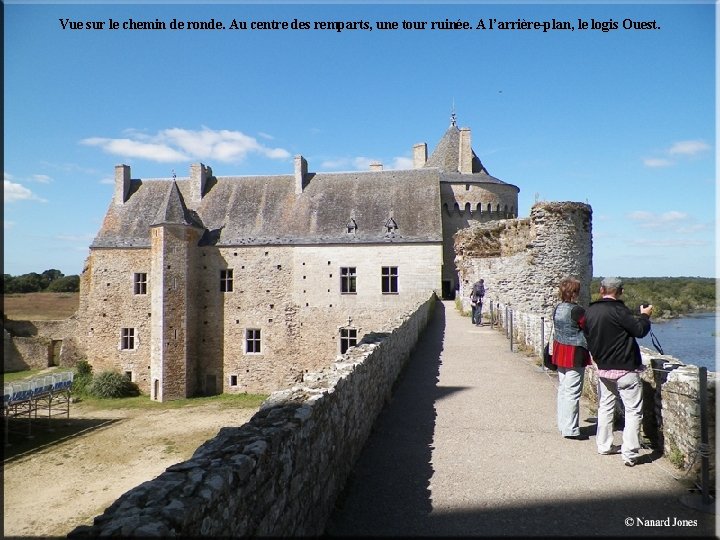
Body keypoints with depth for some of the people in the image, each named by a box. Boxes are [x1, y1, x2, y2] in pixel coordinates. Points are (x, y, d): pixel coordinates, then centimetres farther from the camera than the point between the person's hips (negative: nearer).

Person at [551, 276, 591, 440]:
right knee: (572, 392, -3)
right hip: (574, 353, -8)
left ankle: (563, 425, 23)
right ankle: (570, 429, 2)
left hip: (560, 352, 8)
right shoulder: (577, 310, -18)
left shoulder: (557, 308, 7)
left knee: (562, 389, 15)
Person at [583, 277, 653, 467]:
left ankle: (604, 445, 26)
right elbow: (640, 330, -15)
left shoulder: (589, 311, 3)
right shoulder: (618, 310, -17)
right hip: (625, 369, -6)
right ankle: (630, 453, 0)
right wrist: (644, 315, 2)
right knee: (633, 410, 2)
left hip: (603, 368, 7)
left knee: (605, 407, 18)